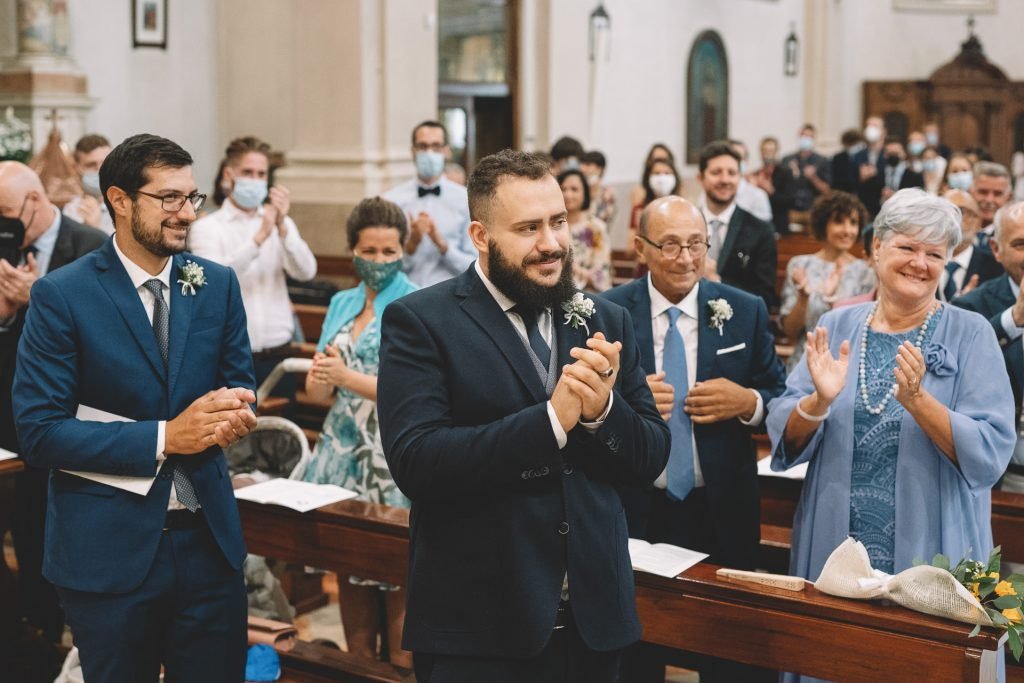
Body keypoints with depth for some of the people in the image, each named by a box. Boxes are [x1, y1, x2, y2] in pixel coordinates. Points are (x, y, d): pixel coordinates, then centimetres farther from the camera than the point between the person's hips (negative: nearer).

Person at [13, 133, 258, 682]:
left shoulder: (218, 284, 4)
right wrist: (163, 437, -19)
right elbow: (38, 431, -13)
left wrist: (229, 411, -15)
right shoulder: (61, 295, -9)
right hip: (108, 548, -3)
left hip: (209, 536, 4)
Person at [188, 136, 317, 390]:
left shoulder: (281, 224, 11)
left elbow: (306, 272, -4)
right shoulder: (207, 227, 0)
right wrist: (259, 237, -25)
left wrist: (282, 227, -17)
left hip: (277, 355, 3)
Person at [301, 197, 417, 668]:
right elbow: (318, 392, 11)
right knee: (349, 570, 9)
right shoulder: (341, 303, 12)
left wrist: (348, 377, -17)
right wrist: (320, 379, -12)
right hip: (343, 455, 6)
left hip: (397, 464, -6)